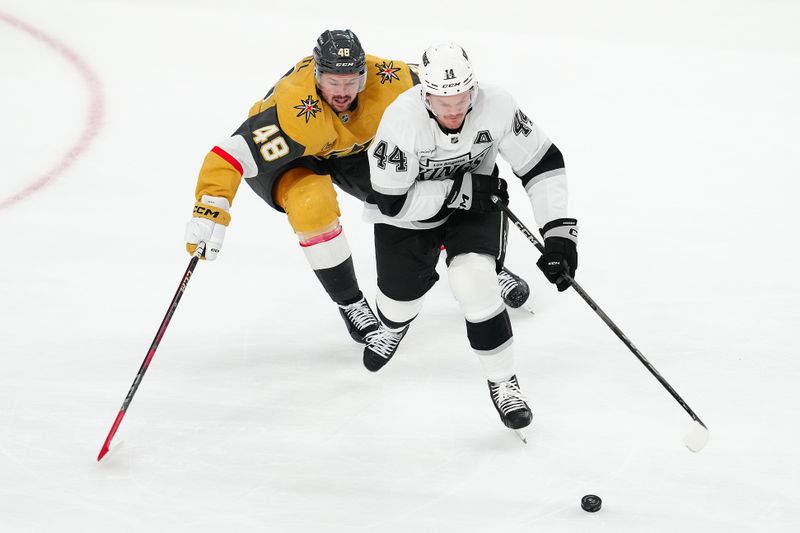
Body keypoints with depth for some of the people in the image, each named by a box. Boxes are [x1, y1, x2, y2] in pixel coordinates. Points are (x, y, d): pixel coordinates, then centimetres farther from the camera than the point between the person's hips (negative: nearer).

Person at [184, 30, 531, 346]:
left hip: (354, 148, 4)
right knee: (313, 203, -33)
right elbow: (232, 154, -47)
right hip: (287, 159, -4)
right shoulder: (294, 110, -44)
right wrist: (209, 213, -55)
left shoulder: (387, 81, -31)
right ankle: (349, 303, -12)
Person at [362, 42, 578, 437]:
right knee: (401, 295, 10)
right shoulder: (402, 119, -34)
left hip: (477, 201, 1)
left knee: (473, 281, -21)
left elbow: (543, 164, -18)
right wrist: (461, 190, -30)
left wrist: (558, 233, -25)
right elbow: (392, 202, -29)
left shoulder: (496, 106, -28)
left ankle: (502, 381, -2)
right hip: (409, 211, 0)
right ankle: (393, 326, 51)